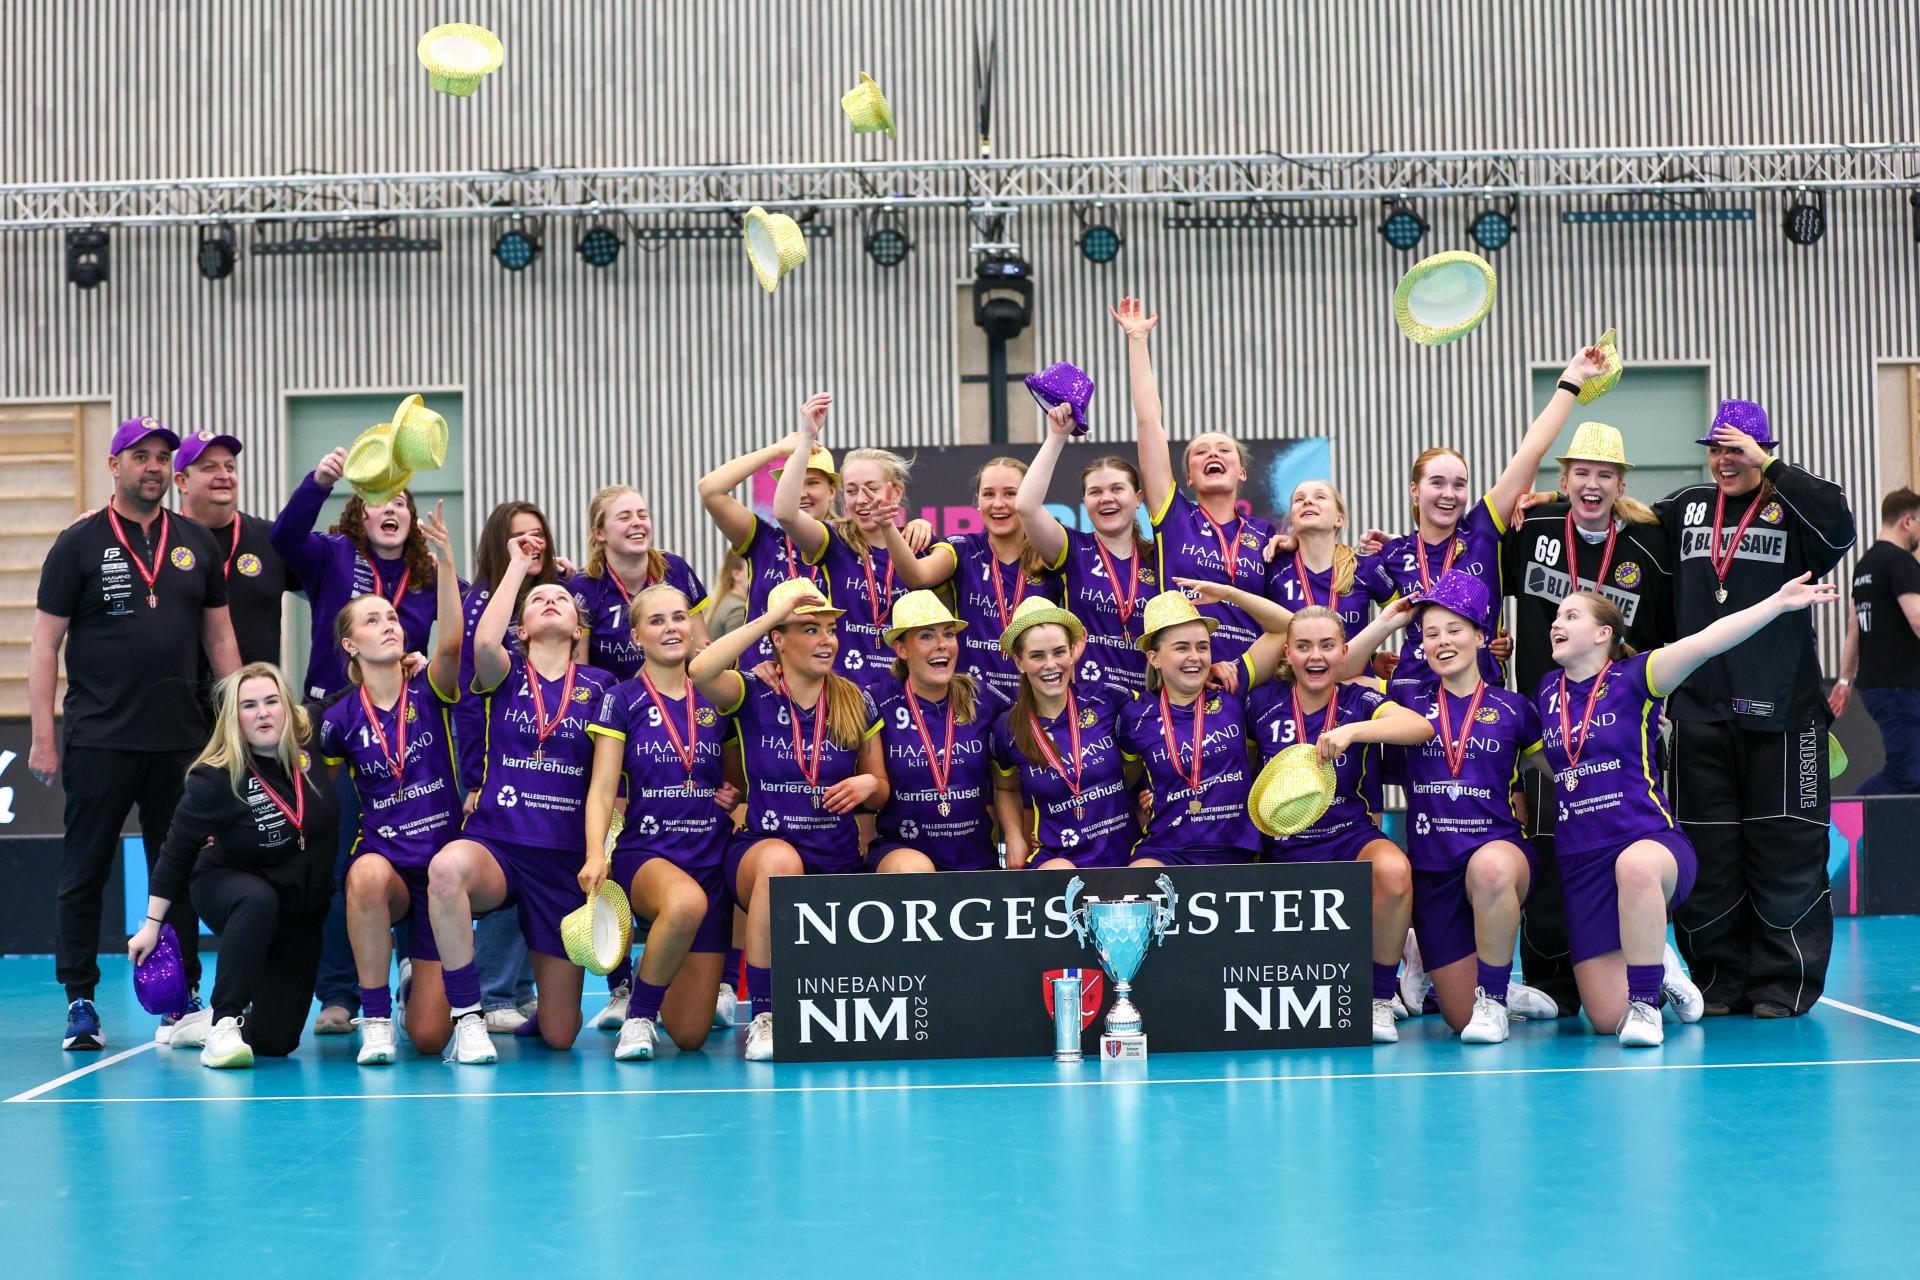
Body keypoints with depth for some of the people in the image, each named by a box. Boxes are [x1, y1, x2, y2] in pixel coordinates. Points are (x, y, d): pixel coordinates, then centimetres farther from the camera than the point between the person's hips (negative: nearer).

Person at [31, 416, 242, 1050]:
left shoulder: (197, 543, 10)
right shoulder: (80, 542, 0)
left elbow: (221, 637, 15)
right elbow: (45, 643, -1)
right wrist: (43, 736, -7)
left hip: (181, 738, 3)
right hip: (98, 738, -3)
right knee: (84, 873, 3)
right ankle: (80, 1002, 12)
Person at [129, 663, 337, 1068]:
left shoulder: (314, 746, -14)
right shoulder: (215, 777, -21)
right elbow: (177, 852, -12)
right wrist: (152, 925, -10)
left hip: (302, 915, 3)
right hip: (228, 886, -3)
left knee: (276, 1041, -4)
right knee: (258, 900, -42)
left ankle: (217, 1021, 30)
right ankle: (221, 1024, -30)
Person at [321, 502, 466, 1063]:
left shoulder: (429, 691, -3)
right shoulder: (342, 717, -1)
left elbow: (451, 642, -24)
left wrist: (445, 562, -35)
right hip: (383, 857, 0)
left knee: (429, 1038, -6)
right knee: (368, 876, -42)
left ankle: (418, 976, 34)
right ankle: (375, 1018, -22)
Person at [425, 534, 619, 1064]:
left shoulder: (600, 686, 9)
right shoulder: (505, 674, 6)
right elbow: (485, 642, -18)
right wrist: (518, 566, -6)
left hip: (566, 858, 1)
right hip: (495, 843, -1)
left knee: (560, 1035, 0)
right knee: (448, 866, -42)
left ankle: (536, 1001, 40)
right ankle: (468, 1018, -25)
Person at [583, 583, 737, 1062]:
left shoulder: (715, 702, 11)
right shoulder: (622, 700, 3)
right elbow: (603, 787, -4)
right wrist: (595, 854, -19)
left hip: (712, 857, 3)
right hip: (644, 852, -3)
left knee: (690, 1034, -4)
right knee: (686, 902, -43)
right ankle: (638, 1013, -15)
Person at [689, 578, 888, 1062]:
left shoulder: (857, 704, 8)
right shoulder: (753, 695, 0)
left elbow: (881, 794, 17)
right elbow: (700, 670, -23)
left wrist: (869, 784, -8)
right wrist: (771, 615, -20)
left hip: (839, 860, 3)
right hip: (761, 848, -3)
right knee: (780, 861, -40)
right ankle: (762, 1018, -28)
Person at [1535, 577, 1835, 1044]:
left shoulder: (1632, 677, -1)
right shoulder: (1547, 693, 12)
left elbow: (1703, 643, -15)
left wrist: (1778, 602, -24)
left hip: (1651, 841, -4)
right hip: (1581, 863, 4)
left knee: (1635, 865, -45)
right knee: (1606, 1019, -2)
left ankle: (1646, 1003, -26)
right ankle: (1657, 969, 33)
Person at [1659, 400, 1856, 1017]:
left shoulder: (1790, 509, -1)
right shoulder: (1686, 506, 12)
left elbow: (1837, 523, -21)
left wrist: (1767, 467, -17)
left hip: (1780, 711, -4)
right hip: (1699, 711, 4)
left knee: (1786, 850, 0)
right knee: (1706, 851, 6)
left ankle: (1784, 983, 11)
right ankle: (1721, 980, 17)